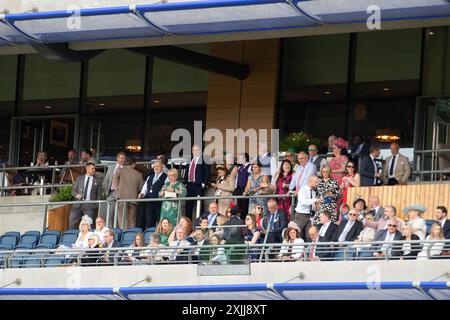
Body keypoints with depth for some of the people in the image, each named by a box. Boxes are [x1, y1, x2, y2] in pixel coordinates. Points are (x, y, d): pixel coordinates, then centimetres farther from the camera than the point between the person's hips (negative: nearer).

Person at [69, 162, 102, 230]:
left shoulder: (97, 181, 12)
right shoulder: (79, 179, 17)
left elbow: (99, 194, 10)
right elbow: (73, 190, 16)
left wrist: (97, 206, -1)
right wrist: (76, 195, -7)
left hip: (90, 206, -2)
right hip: (78, 204, 2)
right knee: (72, 222, -8)